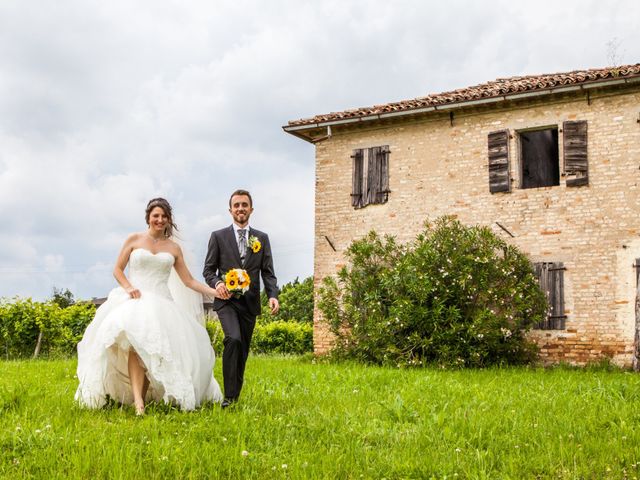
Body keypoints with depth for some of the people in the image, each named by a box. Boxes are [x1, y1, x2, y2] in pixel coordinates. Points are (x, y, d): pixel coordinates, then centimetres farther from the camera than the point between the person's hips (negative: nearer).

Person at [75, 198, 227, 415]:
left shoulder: (174, 248, 14)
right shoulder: (134, 239, 10)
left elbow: (189, 281, 12)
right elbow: (117, 270, 11)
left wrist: (214, 291, -2)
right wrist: (128, 287, -9)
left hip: (161, 303, 3)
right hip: (134, 300, -3)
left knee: (156, 350, -14)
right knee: (135, 342, -26)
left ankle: (144, 396, -2)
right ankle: (137, 400, -37)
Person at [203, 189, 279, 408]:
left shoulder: (262, 238, 11)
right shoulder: (218, 236, 5)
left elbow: (268, 272, 6)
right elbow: (208, 269, 3)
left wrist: (273, 295, -11)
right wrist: (217, 283, -19)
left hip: (250, 302, 3)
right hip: (226, 300, -3)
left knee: (243, 351, 8)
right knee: (233, 339, -25)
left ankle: (236, 396, 22)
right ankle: (228, 395, -20)